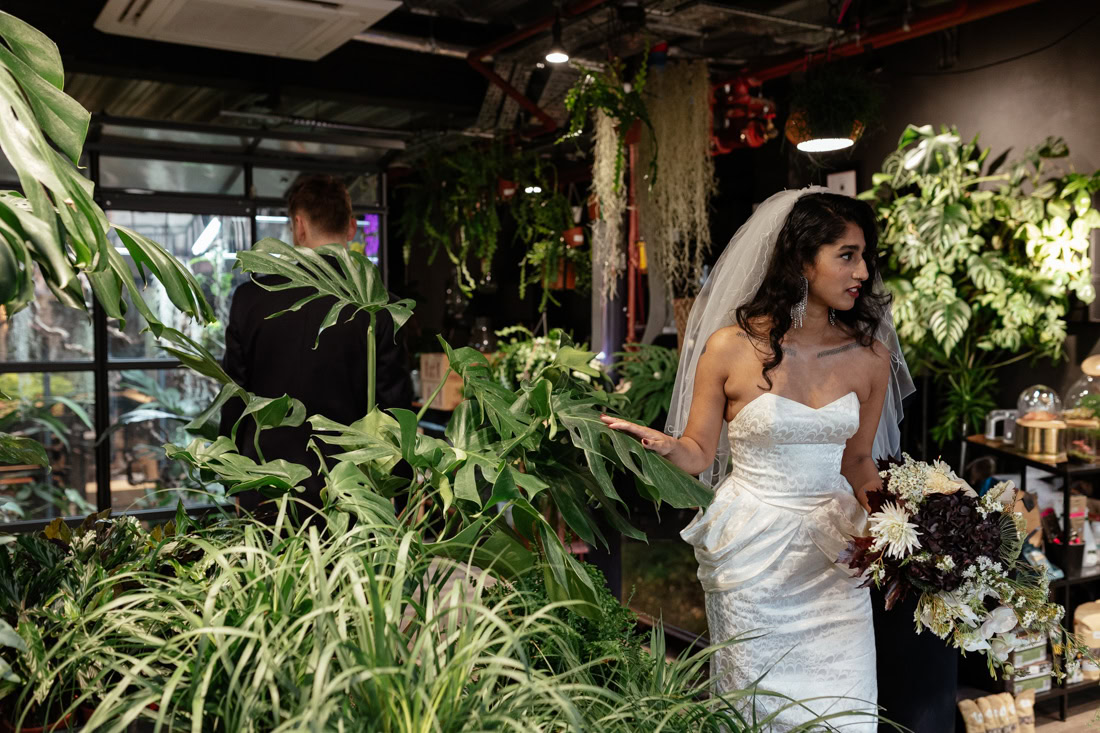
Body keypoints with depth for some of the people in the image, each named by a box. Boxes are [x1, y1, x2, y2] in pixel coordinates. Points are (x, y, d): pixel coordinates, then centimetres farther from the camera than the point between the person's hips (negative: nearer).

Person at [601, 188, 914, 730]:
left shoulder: (870, 356, 1)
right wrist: (661, 443, -23)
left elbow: (857, 462, 11)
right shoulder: (731, 348, -9)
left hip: (834, 548, 3)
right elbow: (699, 453, -2)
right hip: (753, 550, -3)